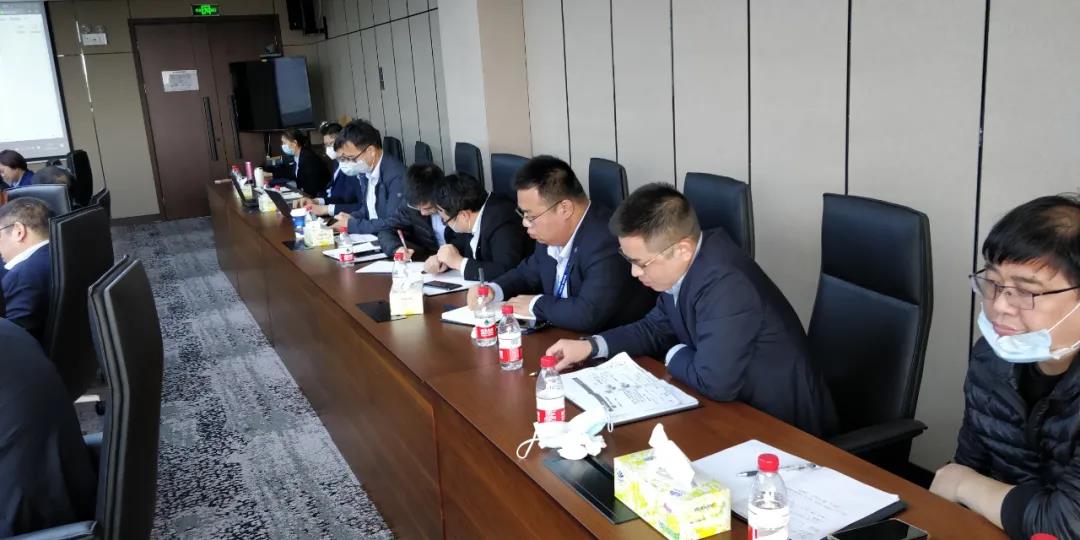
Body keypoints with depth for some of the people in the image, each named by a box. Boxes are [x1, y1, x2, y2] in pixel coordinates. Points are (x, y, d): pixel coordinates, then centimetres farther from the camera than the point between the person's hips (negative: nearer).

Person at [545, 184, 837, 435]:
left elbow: (715, 382, -33)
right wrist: (591, 346, -3)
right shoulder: (682, 265, -5)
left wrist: (674, 356, -12)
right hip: (737, 405, 8)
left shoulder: (726, 284, -32)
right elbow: (656, 328, 10)